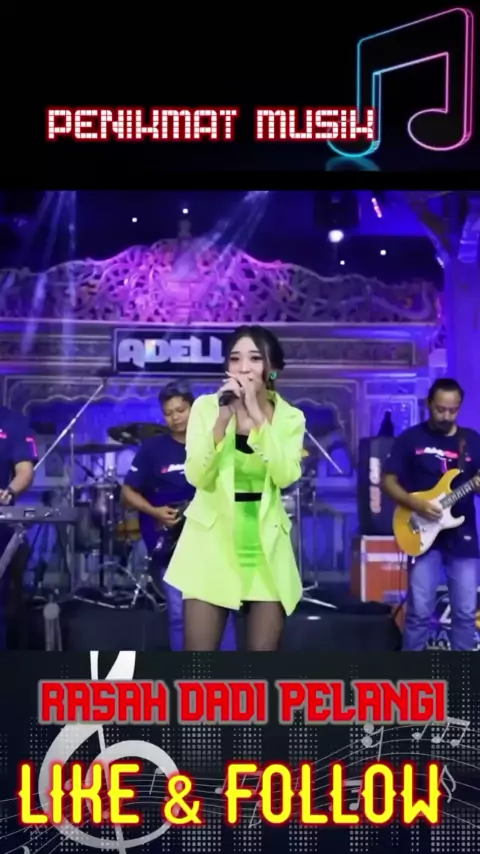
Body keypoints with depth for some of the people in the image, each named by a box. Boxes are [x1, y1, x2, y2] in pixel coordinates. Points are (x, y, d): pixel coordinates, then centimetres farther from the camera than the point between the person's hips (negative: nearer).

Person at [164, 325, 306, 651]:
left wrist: (258, 416, -21)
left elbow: (285, 476, -17)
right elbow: (196, 477, -13)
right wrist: (223, 418, -22)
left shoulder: (290, 417, 0)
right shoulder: (206, 407, -3)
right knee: (198, 653, -2)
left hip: (266, 545, 2)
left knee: (264, 650, 6)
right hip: (212, 541, -1)